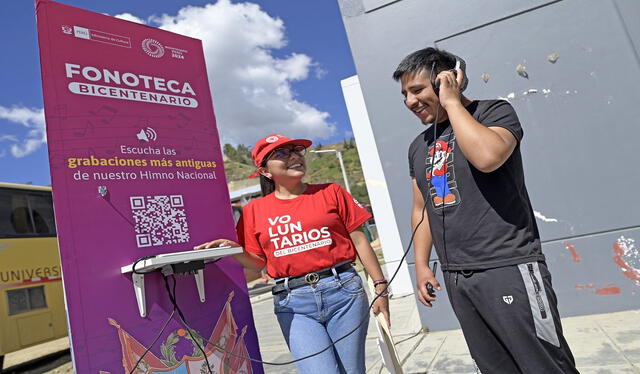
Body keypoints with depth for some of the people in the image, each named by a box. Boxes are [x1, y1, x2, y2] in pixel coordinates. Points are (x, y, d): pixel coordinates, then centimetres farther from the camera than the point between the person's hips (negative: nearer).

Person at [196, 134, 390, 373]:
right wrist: (234, 250, -9)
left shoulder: (331, 192, 5)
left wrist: (380, 288, 4)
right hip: (293, 303, 0)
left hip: (343, 291, 1)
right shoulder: (255, 210, 6)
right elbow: (258, 262, 10)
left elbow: (360, 242, 6)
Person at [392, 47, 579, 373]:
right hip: (456, 278, 6)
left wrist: (452, 102, -14)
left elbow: (487, 157, -27)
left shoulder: (494, 112, -3)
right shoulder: (419, 146, 14)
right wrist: (421, 265, 11)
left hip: (508, 269, -6)